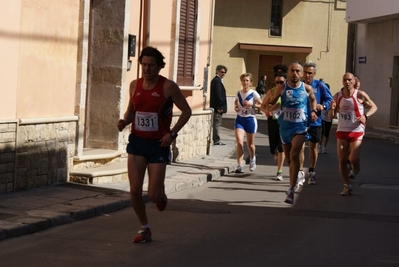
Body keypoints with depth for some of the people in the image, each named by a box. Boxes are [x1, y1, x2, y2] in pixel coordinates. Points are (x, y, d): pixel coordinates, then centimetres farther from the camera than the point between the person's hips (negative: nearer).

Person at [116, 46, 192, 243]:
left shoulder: (168, 87, -9)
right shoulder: (135, 85, 4)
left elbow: (186, 111, -3)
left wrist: (172, 133, -13)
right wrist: (124, 121, -4)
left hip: (158, 144, -4)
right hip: (137, 141, 4)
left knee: (153, 196, -4)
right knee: (135, 190, -5)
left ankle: (161, 195, 35)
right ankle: (144, 229, 15)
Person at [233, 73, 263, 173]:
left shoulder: (253, 94, -9)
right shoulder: (238, 93, 2)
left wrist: (252, 105, -22)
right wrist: (235, 107, 2)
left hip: (250, 119, -2)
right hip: (239, 119, 2)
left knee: (250, 144, 12)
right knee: (239, 142, -15)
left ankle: (252, 158, 44)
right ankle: (240, 165, -14)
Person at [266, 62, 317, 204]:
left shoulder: (307, 88, -1)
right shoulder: (282, 88, -1)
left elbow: (313, 99, 19)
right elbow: (270, 102, 7)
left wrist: (313, 111, 3)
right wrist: (269, 107, -15)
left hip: (300, 126, -3)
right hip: (285, 126, 3)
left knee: (294, 155, -20)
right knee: (289, 158, 14)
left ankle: (291, 190, -22)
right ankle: (294, 181, 39)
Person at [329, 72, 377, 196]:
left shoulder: (360, 95, -7)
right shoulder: (337, 96, 4)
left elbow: (374, 107, 3)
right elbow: (331, 116, 8)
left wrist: (365, 116, -15)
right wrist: (332, 108, -14)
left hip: (356, 132, -3)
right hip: (342, 131, 4)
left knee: (353, 159, -16)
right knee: (341, 160, 0)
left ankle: (355, 169, 20)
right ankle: (347, 185, 15)